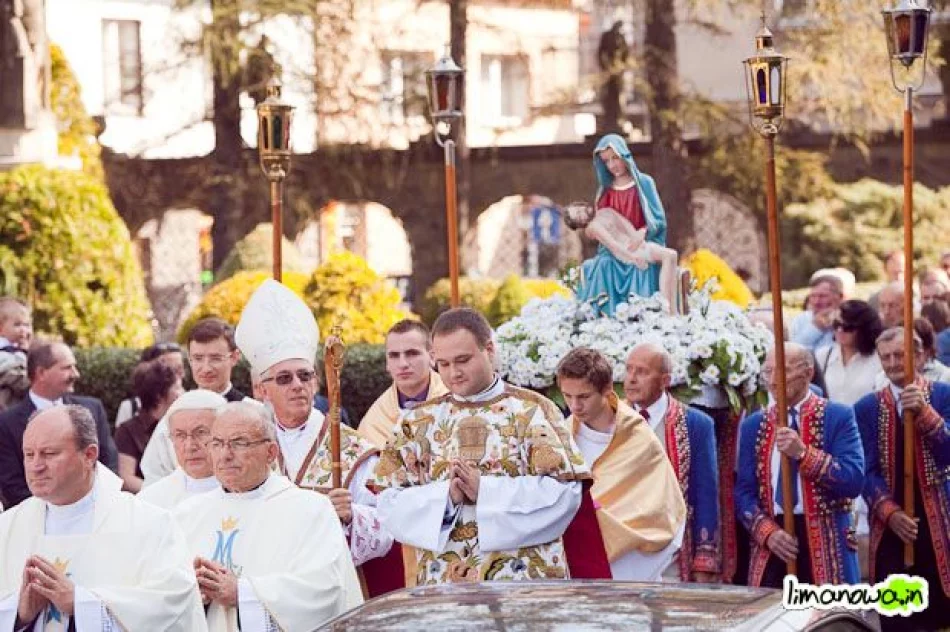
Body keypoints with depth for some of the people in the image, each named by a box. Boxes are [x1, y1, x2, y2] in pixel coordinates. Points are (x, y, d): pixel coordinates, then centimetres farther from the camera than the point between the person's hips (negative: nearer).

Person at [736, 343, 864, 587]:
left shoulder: (838, 416, 1)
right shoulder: (753, 425, 12)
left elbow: (854, 481, -10)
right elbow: (744, 491, 8)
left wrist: (803, 453, -19)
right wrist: (768, 531, -10)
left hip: (825, 543, -3)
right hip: (770, 545, 3)